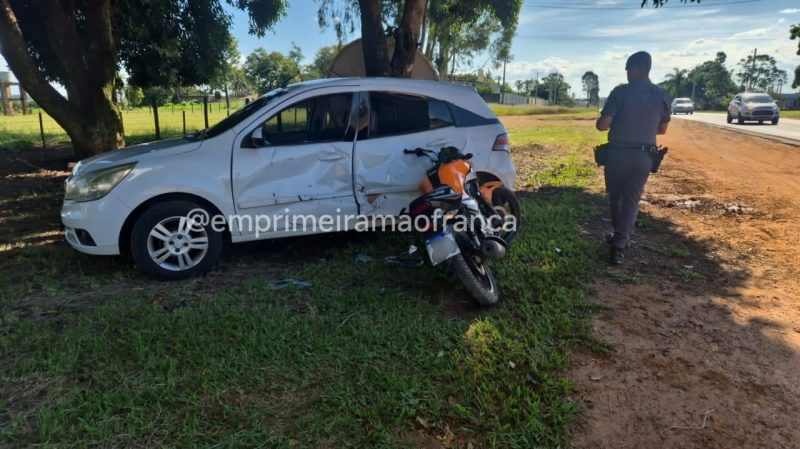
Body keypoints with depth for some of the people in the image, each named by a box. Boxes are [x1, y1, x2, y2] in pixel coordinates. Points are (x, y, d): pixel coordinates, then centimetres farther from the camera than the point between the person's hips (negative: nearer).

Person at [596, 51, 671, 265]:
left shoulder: (621, 91, -11)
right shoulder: (662, 95, 3)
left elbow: (601, 125, -13)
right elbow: (662, 129, 13)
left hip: (618, 153, -3)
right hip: (644, 156, 3)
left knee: (616, 197, 17)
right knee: (631, 200, 7)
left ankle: (620, 237, 33)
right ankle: (619, 244, -1)